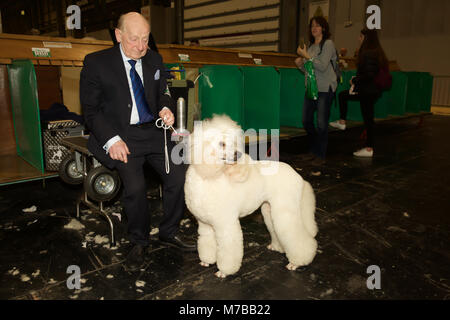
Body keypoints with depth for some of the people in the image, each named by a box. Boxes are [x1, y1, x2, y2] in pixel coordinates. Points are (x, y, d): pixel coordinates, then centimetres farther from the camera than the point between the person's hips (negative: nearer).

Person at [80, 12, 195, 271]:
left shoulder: (154, 60, 11)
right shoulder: (96, 63, -2)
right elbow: (91, 111, -2)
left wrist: (166, 108, -5)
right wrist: (112, 140, -17)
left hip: (154, 131, 4)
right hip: (120, 135, -4)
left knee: (179, 176, -15)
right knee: (135, 186, -25)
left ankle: (169, 232, 9)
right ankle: (139, 242, 3)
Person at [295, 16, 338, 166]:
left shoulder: (328, 44, -7)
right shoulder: (311, 45, 15)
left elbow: (322, 66, -17)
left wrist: (306, 56, -17)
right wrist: (300, 64, 1)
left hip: (325, 89, -7)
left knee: (321, 124, -5)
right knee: (306, 121, 9)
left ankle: (321, 156, 7)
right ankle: (313, 149, 28)